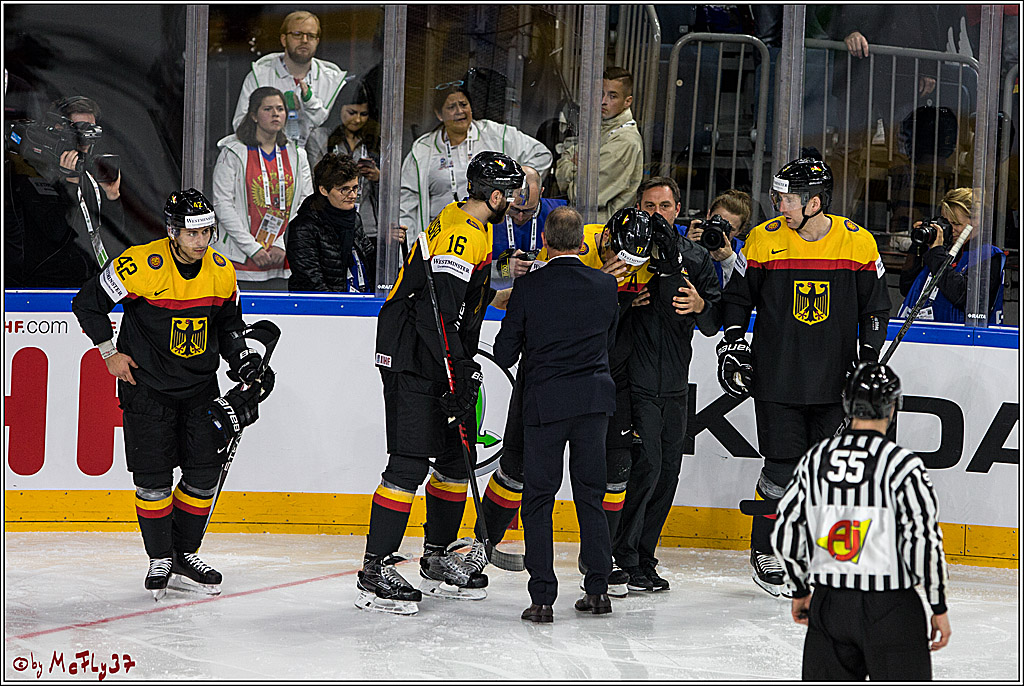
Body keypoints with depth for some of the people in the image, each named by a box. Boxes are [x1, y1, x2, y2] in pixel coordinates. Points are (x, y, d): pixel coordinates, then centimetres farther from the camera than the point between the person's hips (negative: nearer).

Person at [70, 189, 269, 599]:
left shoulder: (221, 271, -3)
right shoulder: (142, 265, -19)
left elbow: (228, 323, 15)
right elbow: (87, 303, -9)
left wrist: (242, 358, -1)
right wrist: (110, 353, -7)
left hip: (200, 385, 5)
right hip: (146, 384, -4)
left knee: (205, 470, 1)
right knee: (153, 477, -5)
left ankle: (185, 556, 16)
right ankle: (159, 559, 11)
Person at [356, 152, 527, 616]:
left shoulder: (475, 229, 14)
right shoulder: (460, 235, -20)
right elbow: (437, 312, -27)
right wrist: (460, 375, -25)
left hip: (445, 362, 10)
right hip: (412, 363, -10)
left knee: (457, 458, 14)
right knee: (409, 464, -13)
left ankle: (438, 558, 25)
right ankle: (375, 570, -11)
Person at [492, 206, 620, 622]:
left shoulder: (528, 288, -9)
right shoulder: (606, 286, -1)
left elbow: (504, 355, -3)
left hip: (545, 401, -3)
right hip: (595, 398, 3)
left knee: (538, 499, 3)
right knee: (591, 494, 13)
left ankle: (542, 598, -3)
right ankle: (597, 590, 13)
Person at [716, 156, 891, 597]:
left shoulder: (858, 243, -2)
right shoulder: (764, 240, -3)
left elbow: (875, 308, 7)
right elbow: (737, 297, 9)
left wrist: (869, 357, 0)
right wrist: (732, 346, 2)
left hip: (836, 380, 1)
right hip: (777, 379, -1)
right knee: (782, 469, -3)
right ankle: (766, 552, 14)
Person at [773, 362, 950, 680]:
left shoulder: (815, 458, 3)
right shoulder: (902, 464, -12)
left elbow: (786, 533, 8)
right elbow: (924, 540, -12)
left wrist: (799, 591, 22)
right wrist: (939, 608, -1)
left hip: (828, 606, 4)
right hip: (889, 608, -4)